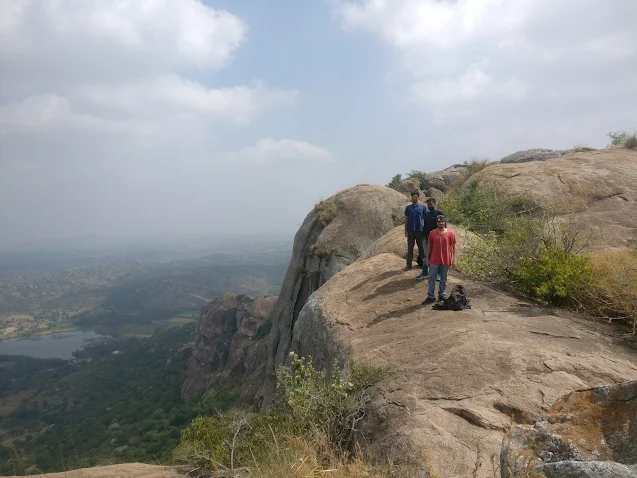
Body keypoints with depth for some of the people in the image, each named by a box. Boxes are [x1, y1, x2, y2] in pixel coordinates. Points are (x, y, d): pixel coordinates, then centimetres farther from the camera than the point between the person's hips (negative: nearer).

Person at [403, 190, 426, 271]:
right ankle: (409, 264, 8)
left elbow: (425, 218, 3)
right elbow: (406, 219, 7)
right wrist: (406, 230, 4)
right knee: (410, 248, 3)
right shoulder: (408, 207, 3)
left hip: (420, 230, -1)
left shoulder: (422, 207, -1)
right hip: (411, 230, 1)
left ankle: (421, 261, 25)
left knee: (421, 247, 10)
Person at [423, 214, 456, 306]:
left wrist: (454, 259, -2)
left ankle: (441, 296, 23)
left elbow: (453, 247, 1)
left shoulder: (450, 233, -4)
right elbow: (429, 246, 6)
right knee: (432, 278, 3)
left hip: (446, 260, -1)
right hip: (434, 260, 1)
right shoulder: (432, 233, -1)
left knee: (443, 279, 11)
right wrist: (427, 258, 5)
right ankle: (430, 297, 10)